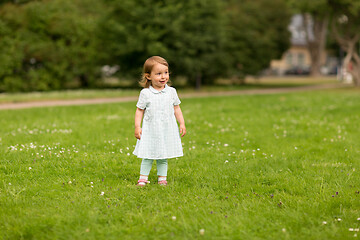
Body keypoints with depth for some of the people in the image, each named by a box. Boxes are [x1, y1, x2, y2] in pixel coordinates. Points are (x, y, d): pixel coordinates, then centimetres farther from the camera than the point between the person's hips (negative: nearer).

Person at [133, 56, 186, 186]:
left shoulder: (171, 92, 3)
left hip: (167, 130, 2)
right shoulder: (145, 93, -4)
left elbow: (176, 108, 12)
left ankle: (162, 178, 18)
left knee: (163, 157, 9)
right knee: (147, 156, 0)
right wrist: (137, 127, -6)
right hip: (150, 131, -2)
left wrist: (182, 124, 7)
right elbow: (139, 110, 1)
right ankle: (143, 177, 10)